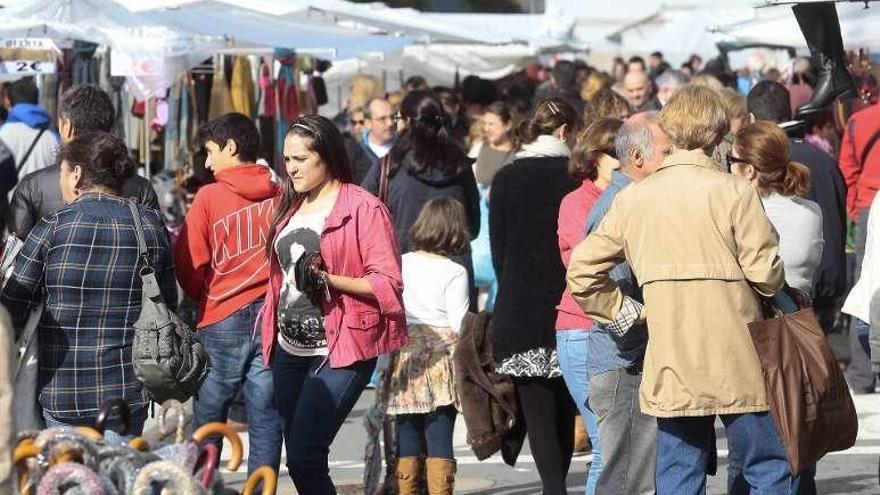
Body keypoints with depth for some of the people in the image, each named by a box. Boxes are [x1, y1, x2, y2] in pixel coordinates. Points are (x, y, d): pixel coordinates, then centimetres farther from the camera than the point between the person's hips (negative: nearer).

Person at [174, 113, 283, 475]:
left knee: (207, 422, 7)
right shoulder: (282, 197, 1)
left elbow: (188, 265, -2)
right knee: (266, 424, 5)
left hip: (222, 322, -3)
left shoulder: (209, 197, -6)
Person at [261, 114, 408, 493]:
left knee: (304, 458, -15)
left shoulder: (363, 208, -8)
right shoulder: (290, 205, 14)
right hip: (290, 349, 7)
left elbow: (387, 283, -12)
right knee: (297, 457, 7)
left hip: (341, 351, -7)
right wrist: (270, 331, 13)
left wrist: (331, 279, -24)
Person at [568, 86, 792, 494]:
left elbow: (582, 269, 5)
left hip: (671, 365, 4)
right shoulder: (733, 192, -8)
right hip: (736, 361, -4)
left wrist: (624, 311, 12)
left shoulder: (632, 198, 5)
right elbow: (766, 272, -11)